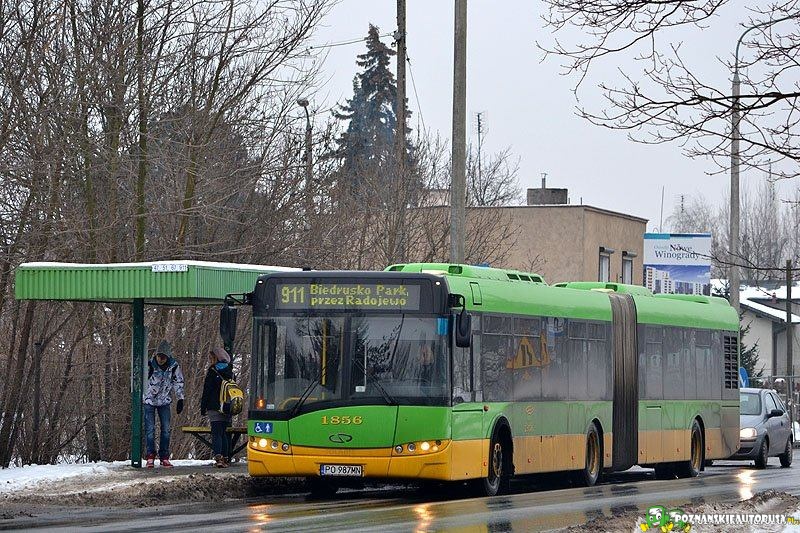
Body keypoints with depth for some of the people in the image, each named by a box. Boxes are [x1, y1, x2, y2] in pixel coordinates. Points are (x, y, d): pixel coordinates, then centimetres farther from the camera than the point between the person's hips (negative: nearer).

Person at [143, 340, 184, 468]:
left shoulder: (174, 366, -10)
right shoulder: (149, 365, -16)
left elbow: (178, 383, 3)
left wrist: (180, 400, 3)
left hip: (164, 401, 2)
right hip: (149, 400, -2)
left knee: (166, 429, 0)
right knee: (150, 429, -8)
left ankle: (164, 457, 6)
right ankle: (150, 457, -3)